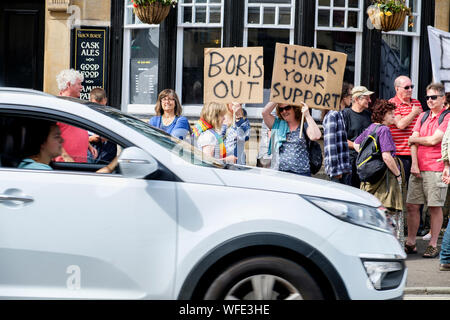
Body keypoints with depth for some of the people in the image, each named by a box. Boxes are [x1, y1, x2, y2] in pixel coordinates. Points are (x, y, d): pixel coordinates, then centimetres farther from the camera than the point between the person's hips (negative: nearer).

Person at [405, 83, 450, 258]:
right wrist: (414, 164, -3)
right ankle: (410, 243, 14)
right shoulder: (422, 116, 16)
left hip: (436, 169, -5)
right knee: (412, 205, 4)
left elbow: (434, 140, -12)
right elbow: (414, 141, 9)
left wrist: (413, 139, 3)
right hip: (418, 168, 5)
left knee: (435, 207, 0)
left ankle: (433, 245, 8)